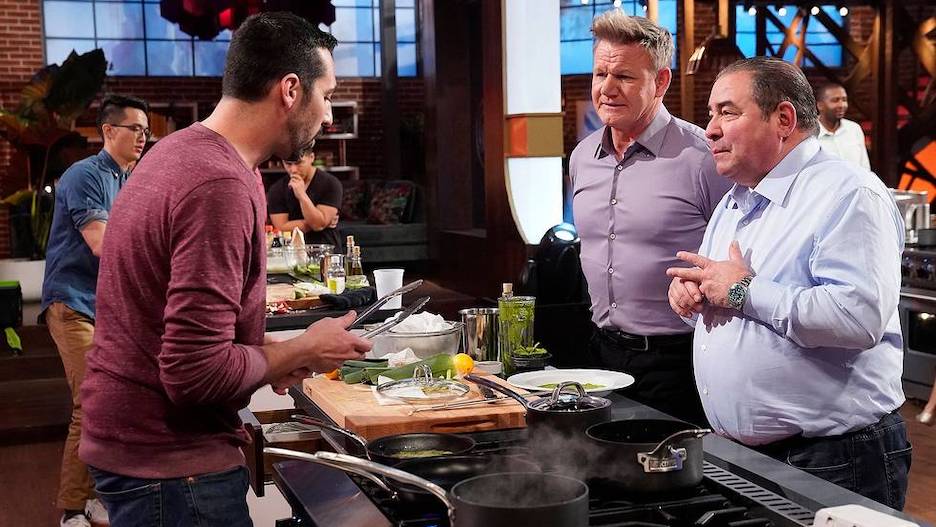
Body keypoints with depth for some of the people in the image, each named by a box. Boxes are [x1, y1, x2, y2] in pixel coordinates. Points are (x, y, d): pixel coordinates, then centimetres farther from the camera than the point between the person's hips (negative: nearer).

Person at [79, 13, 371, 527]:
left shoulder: (179, 151, 7)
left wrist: (274, 352, 5)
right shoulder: (222, 185, -24)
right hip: (171, 465, -10)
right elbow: (196, 373, -27)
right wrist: (302, 352, -12)